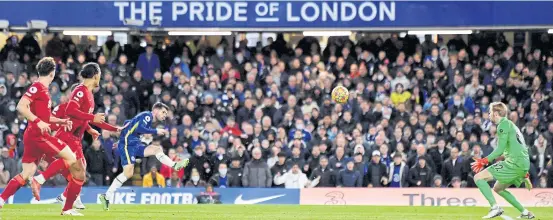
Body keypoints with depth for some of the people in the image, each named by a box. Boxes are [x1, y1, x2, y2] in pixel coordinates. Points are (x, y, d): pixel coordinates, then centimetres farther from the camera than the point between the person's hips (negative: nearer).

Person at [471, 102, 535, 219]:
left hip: (514, 163, -9)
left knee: (479, 177, -9)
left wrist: (484, 161, -12)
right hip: (523, 165, 9)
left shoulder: (504, 124, -4)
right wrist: (525, 175, 34)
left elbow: (500, 149, -13)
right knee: (498, 189, 26)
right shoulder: (512, 125, 26)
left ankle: (495, 208, -20)